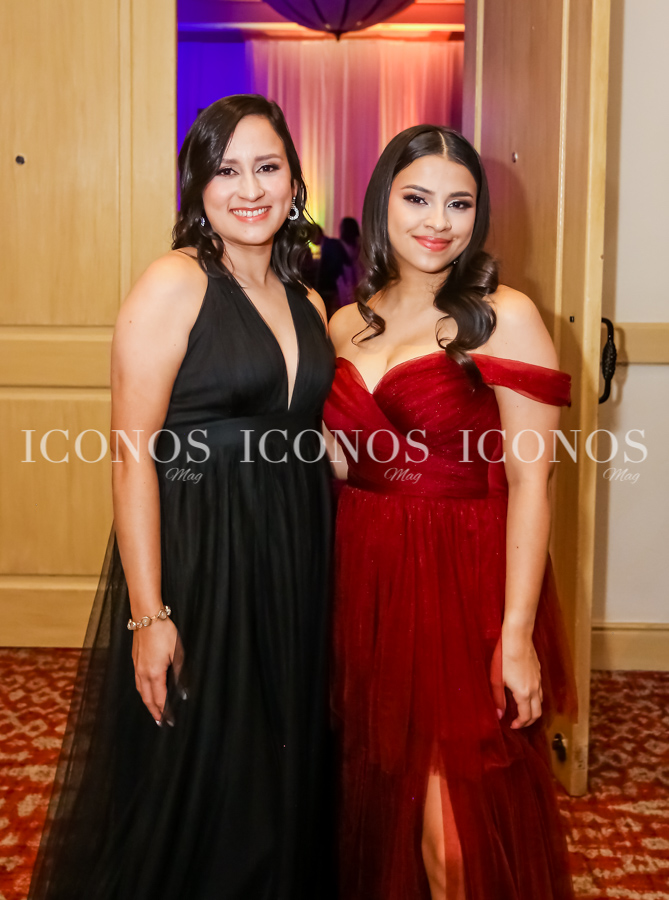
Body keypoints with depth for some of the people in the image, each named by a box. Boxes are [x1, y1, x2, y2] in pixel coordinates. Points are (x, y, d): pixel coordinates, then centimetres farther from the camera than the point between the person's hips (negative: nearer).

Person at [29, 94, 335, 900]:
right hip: (195, 560, -6)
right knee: (187, 790, 8)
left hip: (293, 562, 6)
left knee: (281, 782, 18)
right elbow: (133, 455, -15)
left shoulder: (307, 301, 10)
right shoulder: (173, 284, -10)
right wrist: (147, 613, -19)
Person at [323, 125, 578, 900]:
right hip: (363, 581, 5)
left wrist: (516, 636, -16)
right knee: (373, 801, 17)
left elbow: (529, 484, -12)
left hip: (463, 588, -5)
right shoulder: (346, 325, 8)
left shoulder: (503, 318, -8)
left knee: (453, 826, 2)